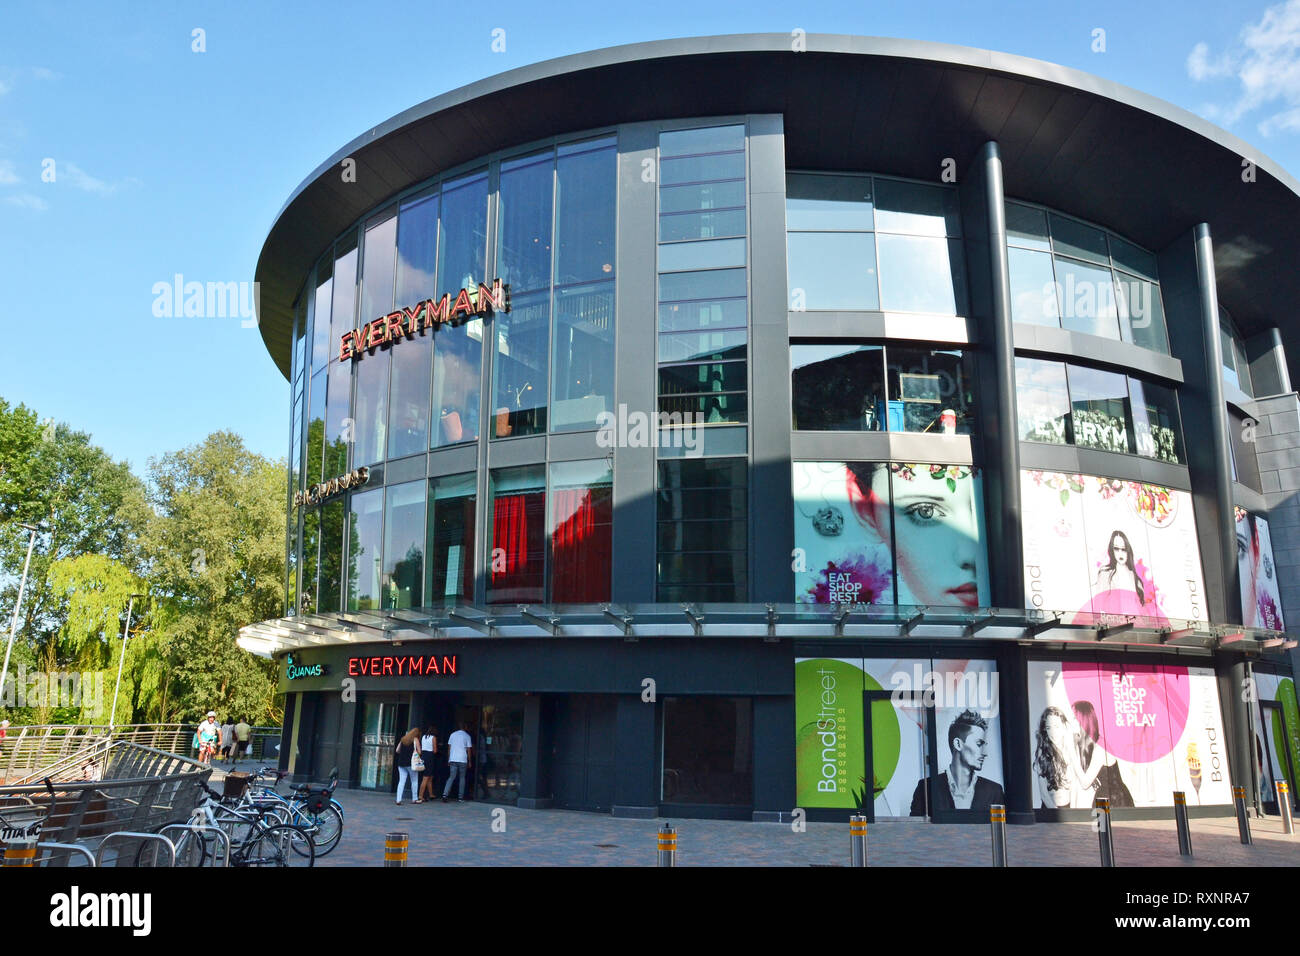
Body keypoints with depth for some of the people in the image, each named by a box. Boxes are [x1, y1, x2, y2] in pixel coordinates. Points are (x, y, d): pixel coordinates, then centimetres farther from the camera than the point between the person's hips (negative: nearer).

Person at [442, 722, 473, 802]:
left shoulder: (453, 735, 9)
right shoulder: (467, 736, 0)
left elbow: (449, 748, 9)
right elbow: (468, 750, 0)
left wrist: (448, 760, 15)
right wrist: (469, 761, 7)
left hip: (452, 760, 3)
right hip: (462, 760, -3)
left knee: (451, 777, 4)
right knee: (462, 778, 9)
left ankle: (445, 794, -13)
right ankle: (460, 797, 6)